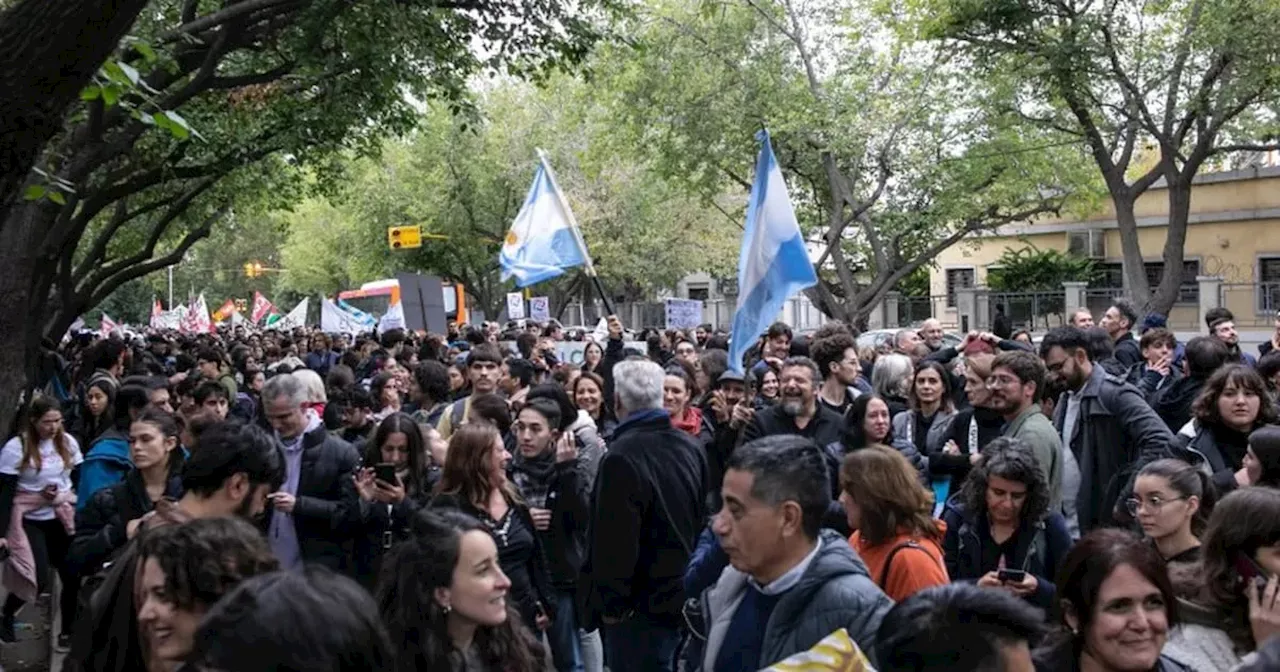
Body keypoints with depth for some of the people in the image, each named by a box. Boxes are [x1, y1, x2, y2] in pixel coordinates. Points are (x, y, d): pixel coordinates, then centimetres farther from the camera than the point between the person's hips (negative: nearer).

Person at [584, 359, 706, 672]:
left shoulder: (622, 457, -23)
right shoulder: (690, 446, 4)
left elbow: (614, 543, -24)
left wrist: (610, 603, -13)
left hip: (641, 609, -8)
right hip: (684, 596, 8)